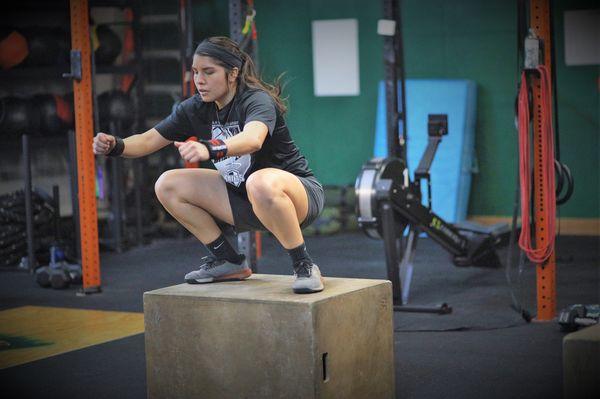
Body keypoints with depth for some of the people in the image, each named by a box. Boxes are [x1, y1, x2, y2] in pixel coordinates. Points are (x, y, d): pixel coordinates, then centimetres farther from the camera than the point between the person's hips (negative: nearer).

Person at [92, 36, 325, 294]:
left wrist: (211, 149, -64)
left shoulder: (258, 100, -22)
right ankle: (228, 263, 7)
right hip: (244, 197, 8)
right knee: (168, 185, -1)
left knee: (261, 183, -42)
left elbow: (253, 139, -45)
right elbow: (148, 141, -1)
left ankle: (304, 266, -22)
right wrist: (115, 146, -22)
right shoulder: (196, 108, -1)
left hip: (299, 191, -7)